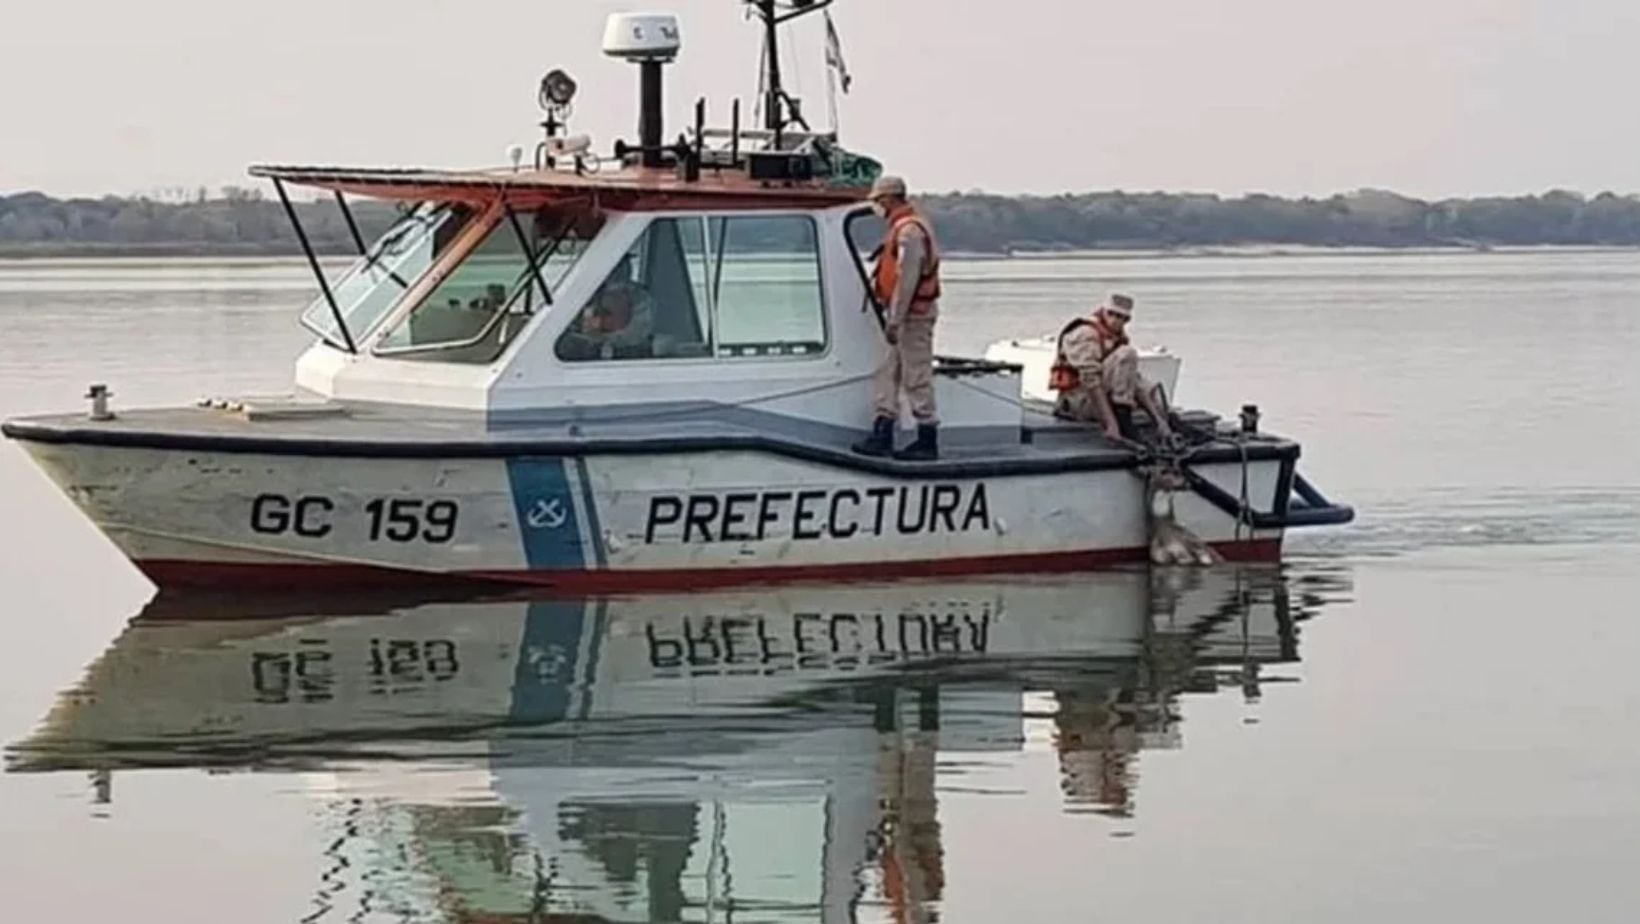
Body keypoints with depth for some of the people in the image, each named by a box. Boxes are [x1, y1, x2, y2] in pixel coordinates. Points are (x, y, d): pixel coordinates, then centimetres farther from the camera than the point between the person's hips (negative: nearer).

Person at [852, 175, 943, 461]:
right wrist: (893, 318, 20)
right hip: (909, 315, 11)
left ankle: (928, 441, -1)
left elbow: (907, 279, -22)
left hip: (913, 316, -11)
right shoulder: (902, 227, 17)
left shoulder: (909, 230, -17)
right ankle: (882, 435, 12)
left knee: (917, 378, -6)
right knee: (888, 374, 11)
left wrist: (894, 320, -22)